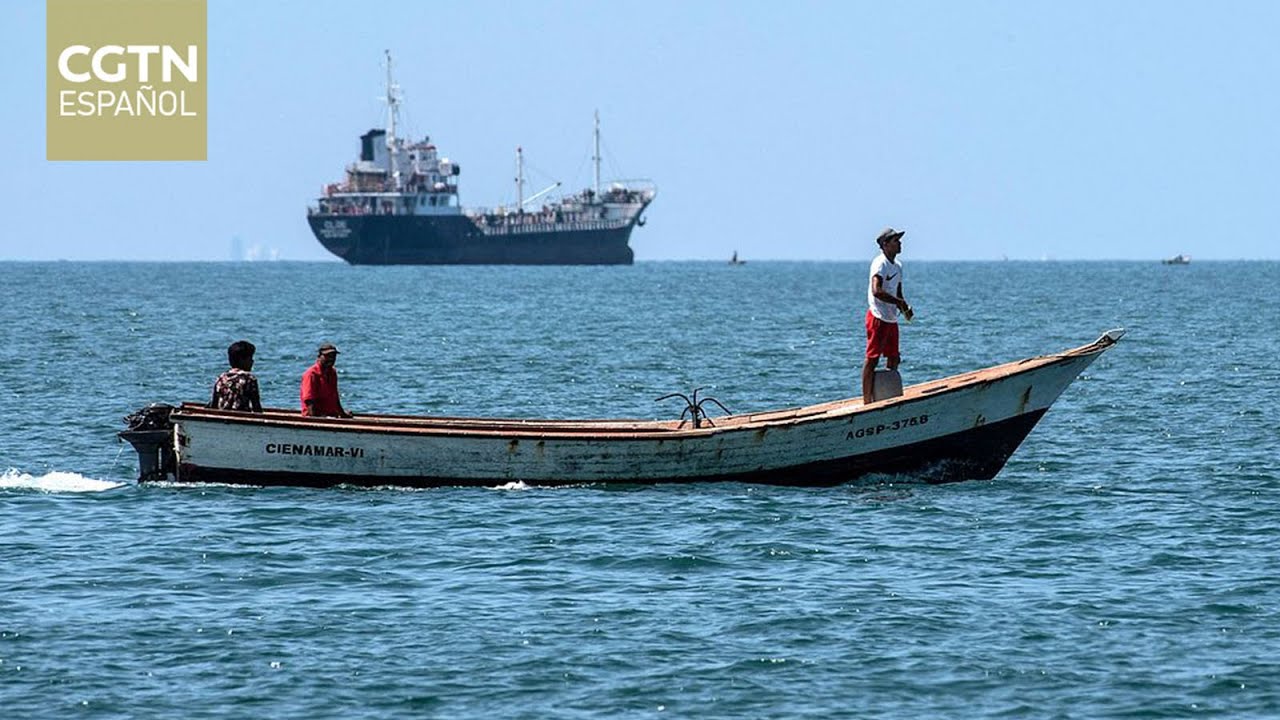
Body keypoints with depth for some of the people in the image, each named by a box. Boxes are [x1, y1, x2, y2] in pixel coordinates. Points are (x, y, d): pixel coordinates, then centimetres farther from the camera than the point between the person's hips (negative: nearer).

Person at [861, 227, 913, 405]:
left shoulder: (897, 265, 15)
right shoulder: (880, 263, -14)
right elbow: (877, 291, -26)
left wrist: (905, 308, 3)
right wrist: (899, 302, -21)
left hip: (892, 319, 9)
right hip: (878, 318, -9)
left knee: (894, 359, 13)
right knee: (872, 358, -7)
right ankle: (867, 400, -6)